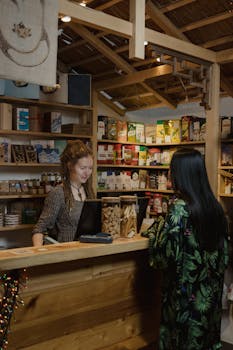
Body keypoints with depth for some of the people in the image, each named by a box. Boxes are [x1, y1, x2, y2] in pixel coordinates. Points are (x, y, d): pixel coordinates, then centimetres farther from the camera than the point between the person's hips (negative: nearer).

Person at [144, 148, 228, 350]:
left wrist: (154, 233, -4)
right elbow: (223, 252, 7)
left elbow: (165, 254, -21)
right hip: (211, 291, 6)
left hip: (185, 292, -6)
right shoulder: (214, 206, 0)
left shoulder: (180, 208, -21)